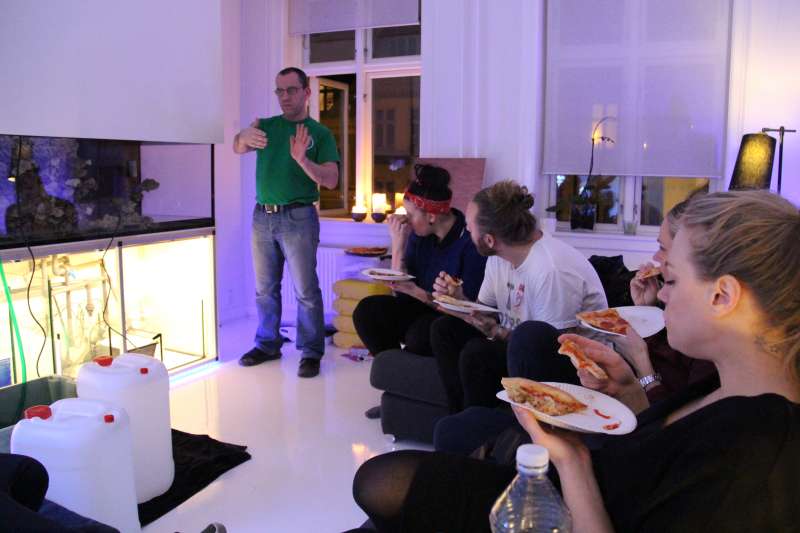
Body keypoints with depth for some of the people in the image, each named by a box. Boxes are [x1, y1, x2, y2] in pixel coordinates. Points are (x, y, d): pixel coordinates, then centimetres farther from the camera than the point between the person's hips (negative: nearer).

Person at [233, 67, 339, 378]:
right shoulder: (266, 126, 11)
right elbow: (237, 148, -9)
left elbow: (331, 180, -9)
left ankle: (311, 352, 7)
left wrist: (303, 160, -27)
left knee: (306, 290, -2)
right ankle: (267, 345, 26)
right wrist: (244, 136, -33)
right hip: (262, 216, 4)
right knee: (264, 288, 12)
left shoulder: (319, 133, 2)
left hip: (298, 217, -4)